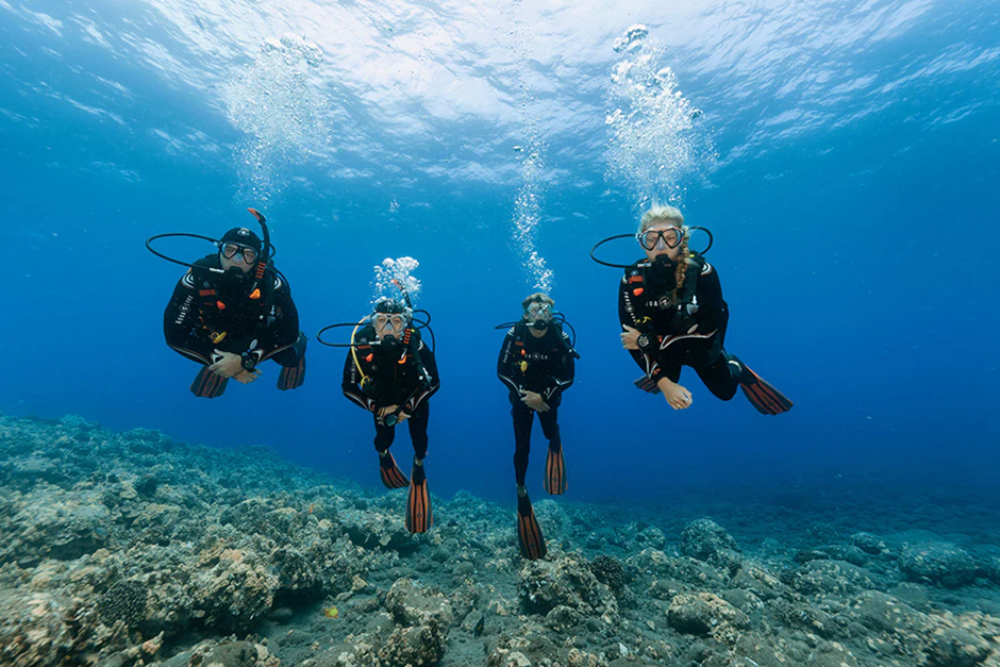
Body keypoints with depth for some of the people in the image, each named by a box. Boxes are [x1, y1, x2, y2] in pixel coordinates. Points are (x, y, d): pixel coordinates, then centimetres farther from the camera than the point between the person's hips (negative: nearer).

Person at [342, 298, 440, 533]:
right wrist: (378, 409, -22)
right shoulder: (361, 346, -31)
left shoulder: (415, 344, -34)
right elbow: (348, 387, -18)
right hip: (382, 400, 1)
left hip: (414, 397, -1)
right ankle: (383, 454, 37)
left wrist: (408, 408, -23)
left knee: (419, 435, -7)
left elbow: (434, 383, -21)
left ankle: (419, 466, 26)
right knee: (384, 438, -1)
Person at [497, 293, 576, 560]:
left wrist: (544, 396, -22)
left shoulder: (560, 337, -18)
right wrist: (524, 395, -20)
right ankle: (521, 490, 20)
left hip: (548, 397, 1)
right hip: (521, 396, 0)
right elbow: (502, 371, -13)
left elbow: (568, 375, -13)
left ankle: (555, 442, 48)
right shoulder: (514, 335, -19)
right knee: (522, 446, 0)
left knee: (550, 434, 9)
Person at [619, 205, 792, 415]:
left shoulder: (701, 272, -32)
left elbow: (710, 328, -30)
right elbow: (632, 337, -27)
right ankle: (668, 371, 54)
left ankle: (735, 367, 52)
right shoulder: (632, 280, -29)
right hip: (661, 349, 1)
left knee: (725, 391, 21)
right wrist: (664, 383, -33)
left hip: (702, 348, 0)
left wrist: (650, 341, -34)